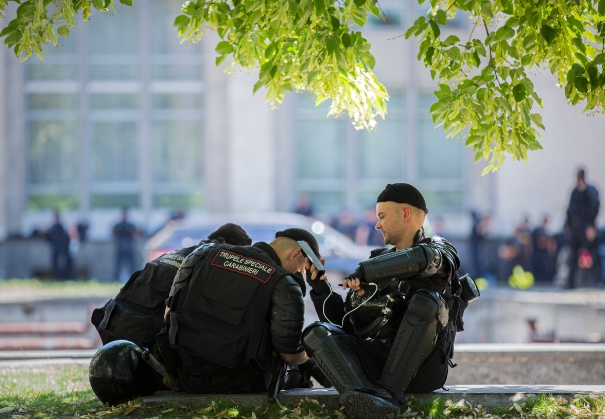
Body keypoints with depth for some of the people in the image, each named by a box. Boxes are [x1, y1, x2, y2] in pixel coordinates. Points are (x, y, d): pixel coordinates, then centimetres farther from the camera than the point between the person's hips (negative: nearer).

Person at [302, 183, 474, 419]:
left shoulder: (439, 251, 8)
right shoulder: (380, 261, 24)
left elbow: (423, 258, -21)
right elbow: (342, 321, 22)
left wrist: (365, 272, -19)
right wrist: (320, 289, 8)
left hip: (421, 368, -4)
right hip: (374, 362, 4)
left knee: (426, 302, -29)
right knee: (317, 333, -18)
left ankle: (388, 393, -34)